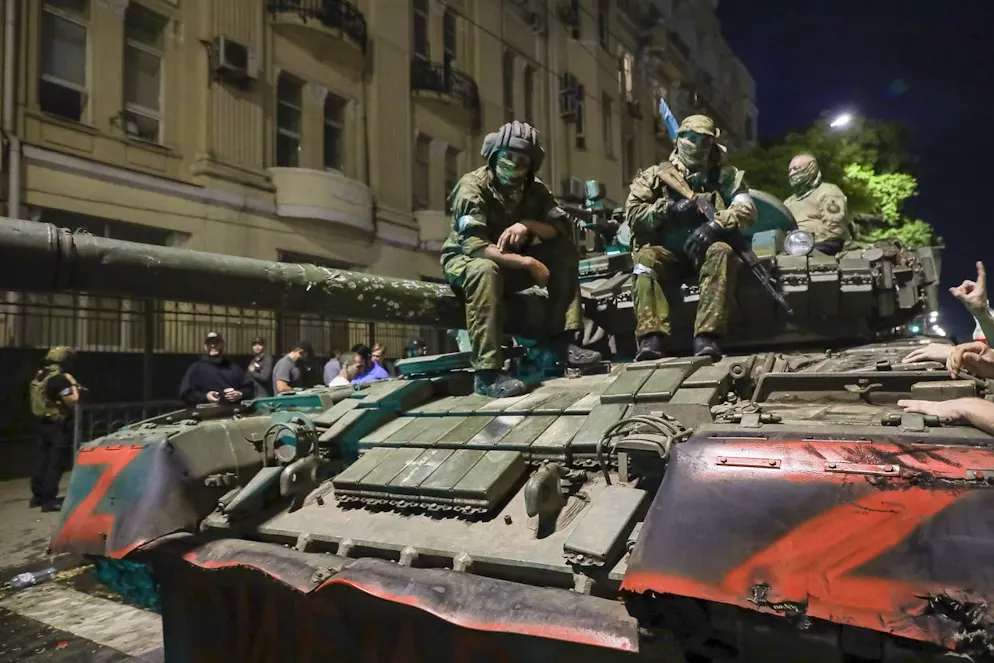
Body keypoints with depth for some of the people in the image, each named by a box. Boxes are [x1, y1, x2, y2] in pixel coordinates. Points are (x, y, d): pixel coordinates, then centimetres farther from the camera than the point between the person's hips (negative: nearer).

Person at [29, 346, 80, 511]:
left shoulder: (39, 376, 10)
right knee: (56, 463, -3)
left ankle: (37, 495, 25)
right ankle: (48, 500, -1)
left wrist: (70, 386, 15)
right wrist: (73, 384, -9)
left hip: (43, 424, 9)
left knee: (43, 460, 17)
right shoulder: (59, 378, -19)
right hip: (58, 426, -9)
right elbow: (72, 402, -22)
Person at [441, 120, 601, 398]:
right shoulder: (472, 187, -20)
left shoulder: (534, 190, -2)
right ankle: (486, 372, -41)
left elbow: (565, 227, -9)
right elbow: (474, 247, -32)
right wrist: (527, 263, -33)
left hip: (511, 263, 6)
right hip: (465, 261, -6)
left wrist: (529, 225, -27)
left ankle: (560, 338, -12)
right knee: (486, 270, -40)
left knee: (565, 251, -10)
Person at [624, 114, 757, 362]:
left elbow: (746, 209, -2)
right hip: (667, 250, 0)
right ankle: (651, 337, -40)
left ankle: (707, 336, -40)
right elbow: (632, 213, 1)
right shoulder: (656, 175, 11)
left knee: (722, 252, -33)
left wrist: (715, 225, -22)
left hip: (706, 247, 0)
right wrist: (669, 210, -14)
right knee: (645, 258, -31)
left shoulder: (724, 175, 11)